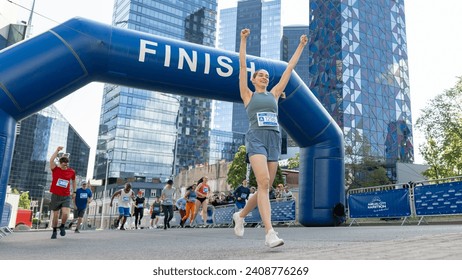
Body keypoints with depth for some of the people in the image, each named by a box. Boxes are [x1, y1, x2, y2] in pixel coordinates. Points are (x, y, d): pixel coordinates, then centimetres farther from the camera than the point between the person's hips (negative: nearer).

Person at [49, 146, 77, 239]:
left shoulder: (71, 171, 1)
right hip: (55, 196, 0)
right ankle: (54, 231, 29)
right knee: (55, 215, 8)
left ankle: (62, 226, 12)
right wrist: (57, 150, -23)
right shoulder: (55, 169, -4)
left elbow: (74, 181, 18)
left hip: (66, 197, 1)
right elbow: (51, 160, -23)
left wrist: (74, 192, 16)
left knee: (65, 213, -16)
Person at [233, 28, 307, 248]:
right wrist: (243, 40, 10)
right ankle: (270, 233, -27)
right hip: (256, 139, -5)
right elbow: (242, 65, 11)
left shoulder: (273, 94, 24)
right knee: (263, 183, -22)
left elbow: (289, 68, 27)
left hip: (274, 140, 5)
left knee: (265, 187, 4)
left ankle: (241, 215, 28)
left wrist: (301, 46, 30)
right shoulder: (247, 95, 16)